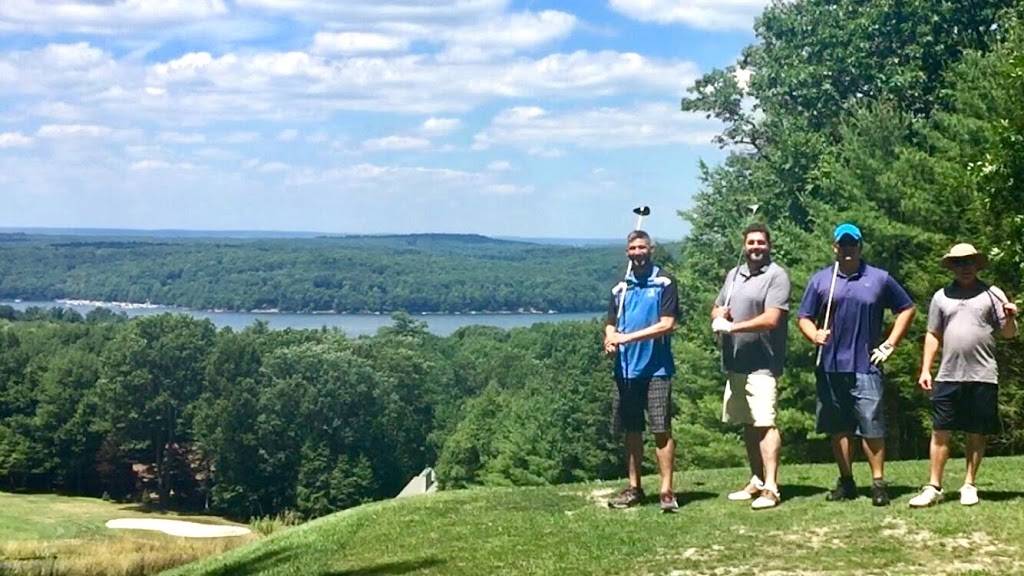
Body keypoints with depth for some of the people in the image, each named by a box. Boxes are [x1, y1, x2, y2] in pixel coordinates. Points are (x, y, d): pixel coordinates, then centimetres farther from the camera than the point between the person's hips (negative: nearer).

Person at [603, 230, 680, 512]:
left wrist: (629, 337, -16)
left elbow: (667, 324, -11)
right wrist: (610, 338, -9)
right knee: (631, 430, 9)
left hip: (656, 369, -5)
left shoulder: (664, 283, -2)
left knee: (661, 429, -8)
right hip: (625, 370, 5)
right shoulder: (620, 288, 14)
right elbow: (611, 324, 15)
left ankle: (667, 491, -7)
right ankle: (634, 488, 18)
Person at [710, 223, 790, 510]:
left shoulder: (776, 276, -8)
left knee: (765, 423, -12)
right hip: (735, 363, 8)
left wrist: (733, 326, -16)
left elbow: (771, 319, -18)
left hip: (762, 365, -8)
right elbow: (717, 309, 21)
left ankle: (770, 487, -14)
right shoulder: (734, 275, 16)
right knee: (747, 424, 13)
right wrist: (719, 316, -4)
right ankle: (757, 481, 22)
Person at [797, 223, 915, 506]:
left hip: (866, 366, -2)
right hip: (830, 367, 2)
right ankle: (846, 481, 16)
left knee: (872, 427, -6)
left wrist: (890, 344, 6)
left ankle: (878, 483, 1)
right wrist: (815, 335, -14)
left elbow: (907, 310, 14)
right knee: (838, 428, 7)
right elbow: (804, 318, 8)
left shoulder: (879, 279, 7)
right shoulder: (820, 279, 8)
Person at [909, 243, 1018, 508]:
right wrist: (925, 369, 7)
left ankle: (969, 485, 15)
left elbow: (1008, 334, 4)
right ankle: (934, 487, 4)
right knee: (940, 432, -1)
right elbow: (933, 335, 14)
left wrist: (1010, 317, -18)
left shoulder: (992, 294, 5)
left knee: (977, 433, 5)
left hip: (983, 377, -1)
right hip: (948, 376, 1)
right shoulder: (941, 297, 11)